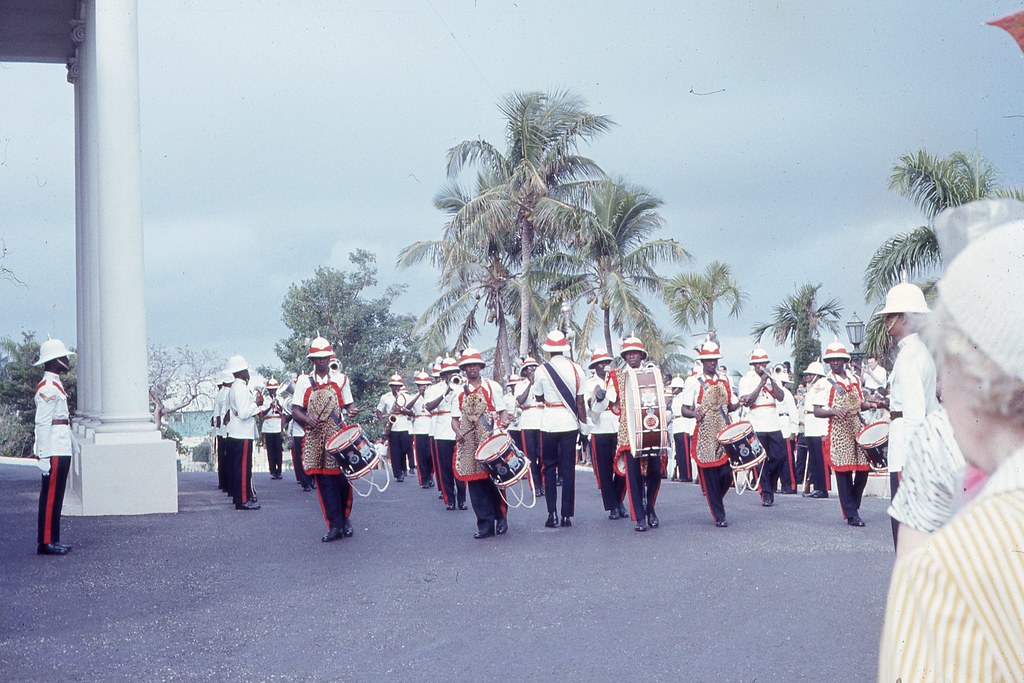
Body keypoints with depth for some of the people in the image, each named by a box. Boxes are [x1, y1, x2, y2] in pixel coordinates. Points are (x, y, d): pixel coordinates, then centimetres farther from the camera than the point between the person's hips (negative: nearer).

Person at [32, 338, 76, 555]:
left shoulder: (55, 386, 18)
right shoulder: (47, 388, -14)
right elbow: (42, 423, -19)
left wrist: (74, 445, 26)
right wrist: (43, 455, -22)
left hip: (62, 451, 10)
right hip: (54, 452, -10)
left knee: (55, 497, 12)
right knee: (50, 496, -5)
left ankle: (52, 540, 17)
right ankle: (45, 542, -1)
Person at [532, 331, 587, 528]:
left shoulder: (542, 370, -7)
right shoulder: (576, 369, -3)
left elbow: (538, 397, 6)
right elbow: (580, 401, -2)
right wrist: (584, 424, 6)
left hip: (549, 425, -1)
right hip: (570, 423, 1)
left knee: (549, 468, 9)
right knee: (568, 469, 6)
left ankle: (552, 514, 1)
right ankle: (567, 515, 6)